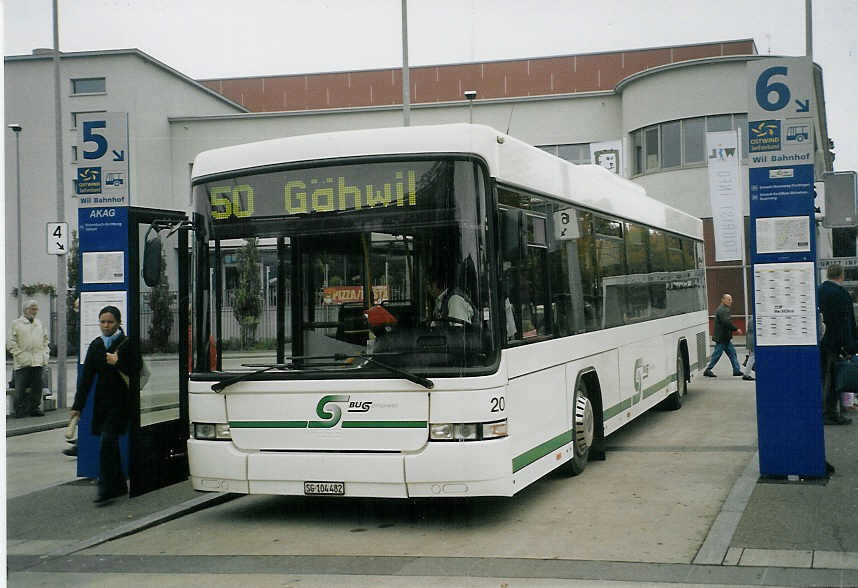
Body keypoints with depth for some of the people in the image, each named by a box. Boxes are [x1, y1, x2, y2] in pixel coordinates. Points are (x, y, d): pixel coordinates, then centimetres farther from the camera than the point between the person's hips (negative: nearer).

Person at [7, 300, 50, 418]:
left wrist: (45, 354, 11)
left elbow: (45, 340, 24)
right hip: (22, 363, -5)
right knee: (21, 388, -4)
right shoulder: (17, 323, 0)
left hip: (38, 362, 5)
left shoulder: (39, 323, 17)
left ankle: (35, 408, 17)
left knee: (37, 387, 7)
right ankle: (20, 410, 4)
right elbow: (10, 342, -4)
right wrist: (19, 355, -12)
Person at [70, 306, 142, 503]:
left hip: (121, 401, -6)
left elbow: (136, 373, -9)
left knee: (108, 440, -15)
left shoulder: (127, 344, -7)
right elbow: (86, 376, 8)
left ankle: (106, 487, -13)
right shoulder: (96, 345, 9)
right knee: (110, 443, 11)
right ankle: (119, 486, 23)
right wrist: (78, 405, 5)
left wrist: (117, 363, -22)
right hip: (102, 400, 6)